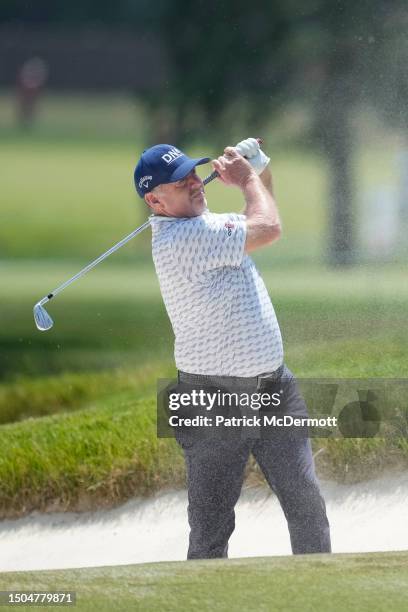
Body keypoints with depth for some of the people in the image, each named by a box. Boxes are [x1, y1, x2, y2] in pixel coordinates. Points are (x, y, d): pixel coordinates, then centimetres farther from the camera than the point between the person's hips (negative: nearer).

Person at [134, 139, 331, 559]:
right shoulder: (183, 237, -19)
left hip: (274, 387, 9)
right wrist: (248, 180, -1)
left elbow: (259, 221, 31)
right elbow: (268, 228, -19)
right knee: (211, 527, -1)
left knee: (307, 506, 10)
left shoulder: (207, 225, 11)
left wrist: (259, 172, 12)